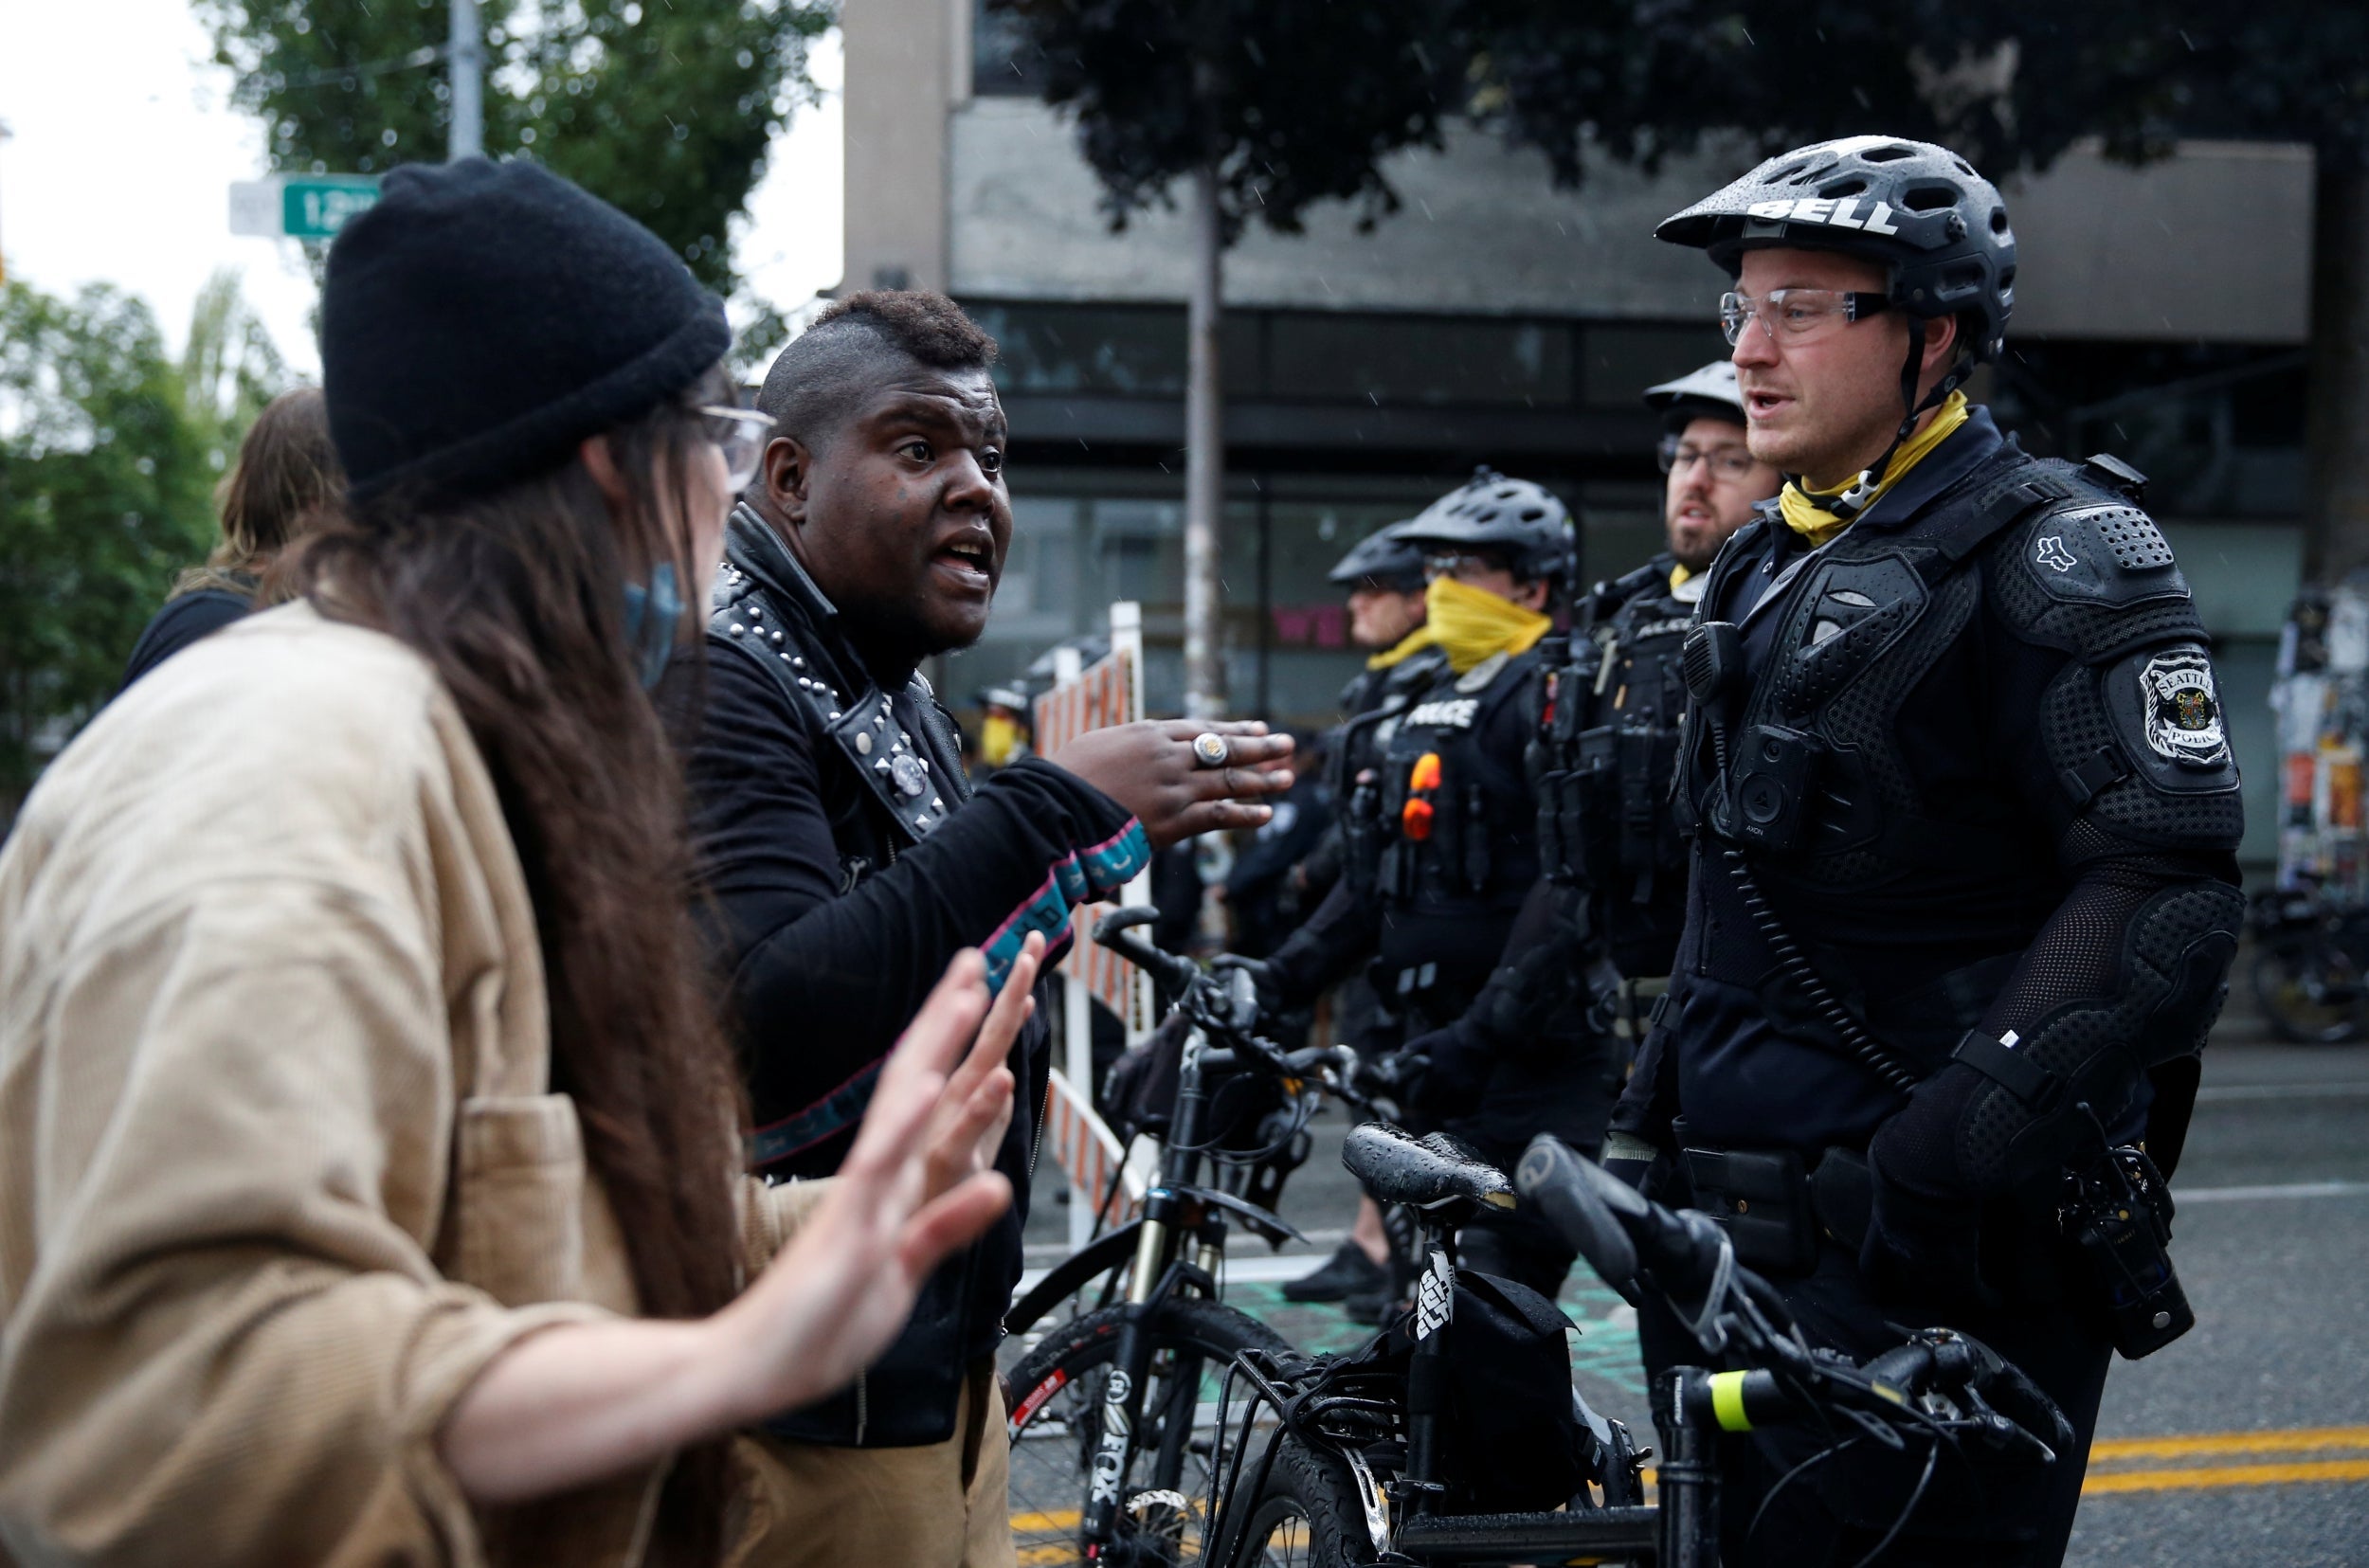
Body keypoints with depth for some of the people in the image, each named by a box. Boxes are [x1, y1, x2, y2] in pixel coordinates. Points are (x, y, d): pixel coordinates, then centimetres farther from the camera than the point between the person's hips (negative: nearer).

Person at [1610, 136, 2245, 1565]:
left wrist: (1954, 1146, -28)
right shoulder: (1769, 571, 17)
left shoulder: (2055, 557, -10)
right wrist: (1658, 1100, 20)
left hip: (1932, 1252, -8)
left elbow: (2170, 888, -19)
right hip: (1734, 1234, 8)